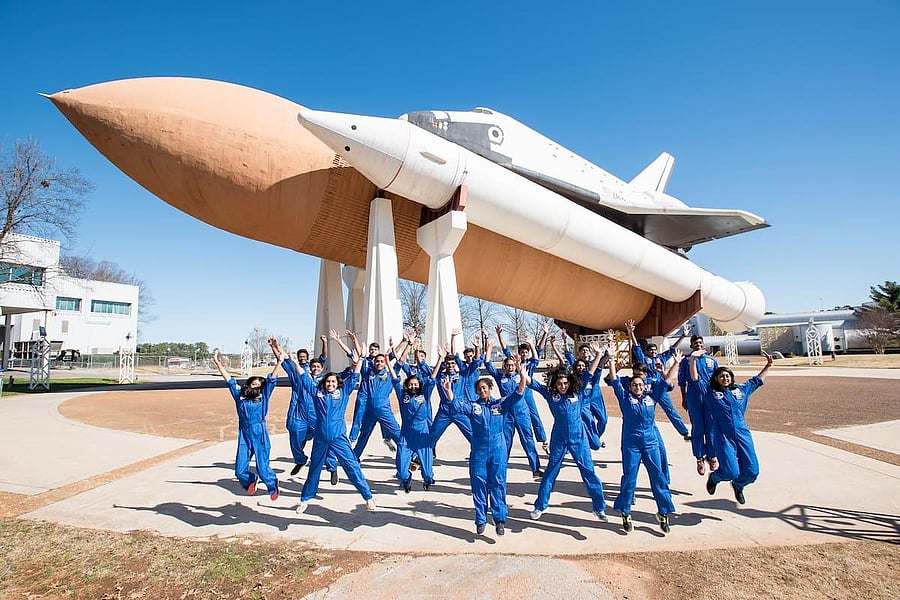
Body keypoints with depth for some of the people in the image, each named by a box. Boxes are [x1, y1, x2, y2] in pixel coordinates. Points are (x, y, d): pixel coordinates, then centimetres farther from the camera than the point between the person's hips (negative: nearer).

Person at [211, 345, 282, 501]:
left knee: (263, 469, -2)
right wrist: (217, 362, 10)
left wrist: (279, 360, -10)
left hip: (260, 435, -3)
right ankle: (251, 480, 35)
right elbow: (229, 379, 12)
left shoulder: (263, 395, 6)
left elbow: (272, 379, -2)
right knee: (240, 471, 2)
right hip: (244, 436, 3)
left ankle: (273, 486, 27)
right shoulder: (240, 395, 11)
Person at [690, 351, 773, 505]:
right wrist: (693, 359, -14)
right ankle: (714, 478, 22)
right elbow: (695, 379, -4)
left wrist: (768, 365, 24)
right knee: (731, 472, -14)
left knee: (752, 471, -1)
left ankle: (738, 485, 34)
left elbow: (758, 380, 28)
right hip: (724, 437, -4)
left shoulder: (741, 389, 15)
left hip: (743, 435, 4)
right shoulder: (710, 391, 4)